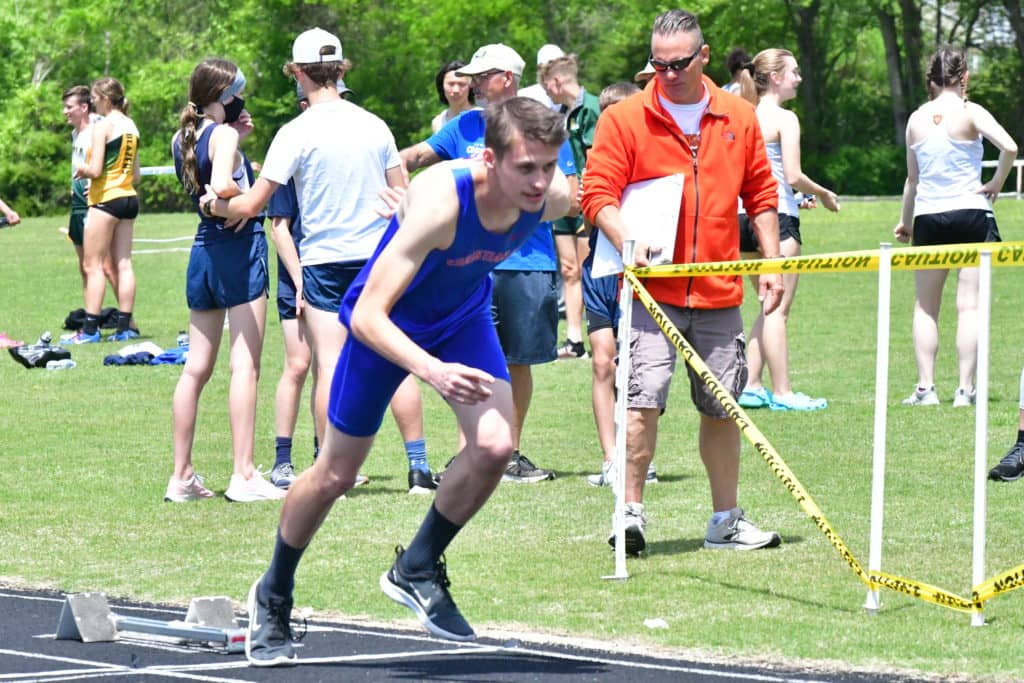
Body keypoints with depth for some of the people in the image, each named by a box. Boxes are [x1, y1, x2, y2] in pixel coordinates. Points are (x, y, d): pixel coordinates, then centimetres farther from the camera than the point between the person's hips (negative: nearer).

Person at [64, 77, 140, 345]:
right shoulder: (131, 126, 13)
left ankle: (90, 329, -9)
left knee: (93, 265, -5)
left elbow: (95, 170, -18)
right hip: (129, 198, 8)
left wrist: (80, 170, 2)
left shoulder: (103, 126, -12)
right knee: (123, 264, 7)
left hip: (106, 199, -8)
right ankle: (125, 326, 5)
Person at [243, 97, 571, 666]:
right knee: (336, 473, 8)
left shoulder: (554, 197, -25)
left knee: (495, 446, -18)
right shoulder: (439, 202, -42)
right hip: (389, 320, -4)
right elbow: (367, 316, -44)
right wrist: (432, 370, -59)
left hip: (464, 315, 4)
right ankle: (273, 597, 34)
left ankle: (417, 570, 8)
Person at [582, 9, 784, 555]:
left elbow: (760, 195, 15)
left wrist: (771, 263, 8)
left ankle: (725, 520, 20)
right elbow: (598, 193, -4)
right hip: (652, 288, -3)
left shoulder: (739, 119, 9)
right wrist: (627, 242, -21)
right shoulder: (624, 118, -1)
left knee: (722, 407, 9)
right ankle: (631, 513, -8)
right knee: (644, 397, -14)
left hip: (720, 292, 3)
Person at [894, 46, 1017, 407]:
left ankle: (925, 387, 5)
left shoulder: (916, 119, 5)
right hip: (971, 213, -3)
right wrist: (996, 183, -6)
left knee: (925, 307, 11)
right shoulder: (970, 113, -6)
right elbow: (1009, 147, -22)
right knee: (969, 305, -1)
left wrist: (906, 221, 24)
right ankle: (965, 389, -5)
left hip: (928, 218, 3)